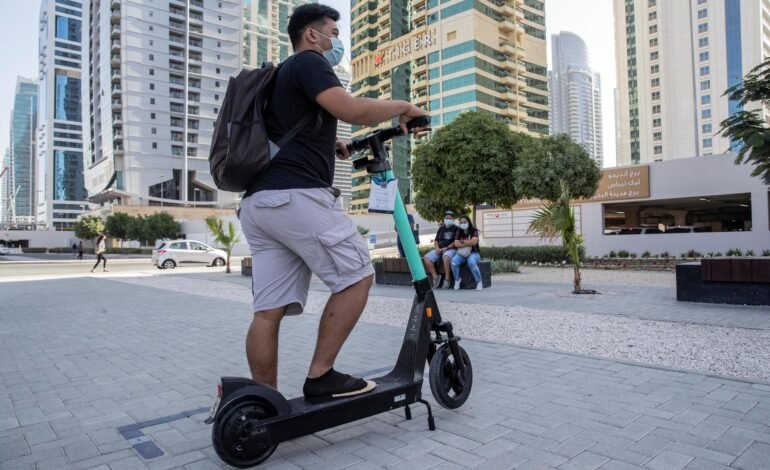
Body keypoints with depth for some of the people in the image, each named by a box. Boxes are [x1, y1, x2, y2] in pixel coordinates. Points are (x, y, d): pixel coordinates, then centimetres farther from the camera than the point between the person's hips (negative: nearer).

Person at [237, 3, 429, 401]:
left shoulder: (282, 75, 32)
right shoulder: (307, 62, 2)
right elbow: (352, 110, -15)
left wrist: (331, 144, 33)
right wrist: (403, 107, 0)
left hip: (257, 202, 9)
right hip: (296, 195, -9)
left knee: (269, 309, 5)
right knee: (356, 277, 0)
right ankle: (321, 378, 1)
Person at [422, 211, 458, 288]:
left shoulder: (456, 229, 4)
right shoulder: (441, 229, 21)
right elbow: (436, 240, 20)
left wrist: (447, 248, -17)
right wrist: (437, 248, 0)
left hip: (451, 249, -6)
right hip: (439, 249, 6)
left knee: (446, 257, -41)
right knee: (426, 258, -18)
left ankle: (447, 279, -31)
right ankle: (435, 277, -18)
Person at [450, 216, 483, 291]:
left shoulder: (474, 231, 1)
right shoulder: (459, 232, 10)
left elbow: (473, 242, -17)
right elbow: (456, 244, -4)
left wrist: (462, 241, -6)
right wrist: (469, 243, -10)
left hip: (473, 253, -3)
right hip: (461, 254, 3)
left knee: (471, 262, -38)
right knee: (454, 262, -30)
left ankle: (479, 282, -20)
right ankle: (457, 280, -5)